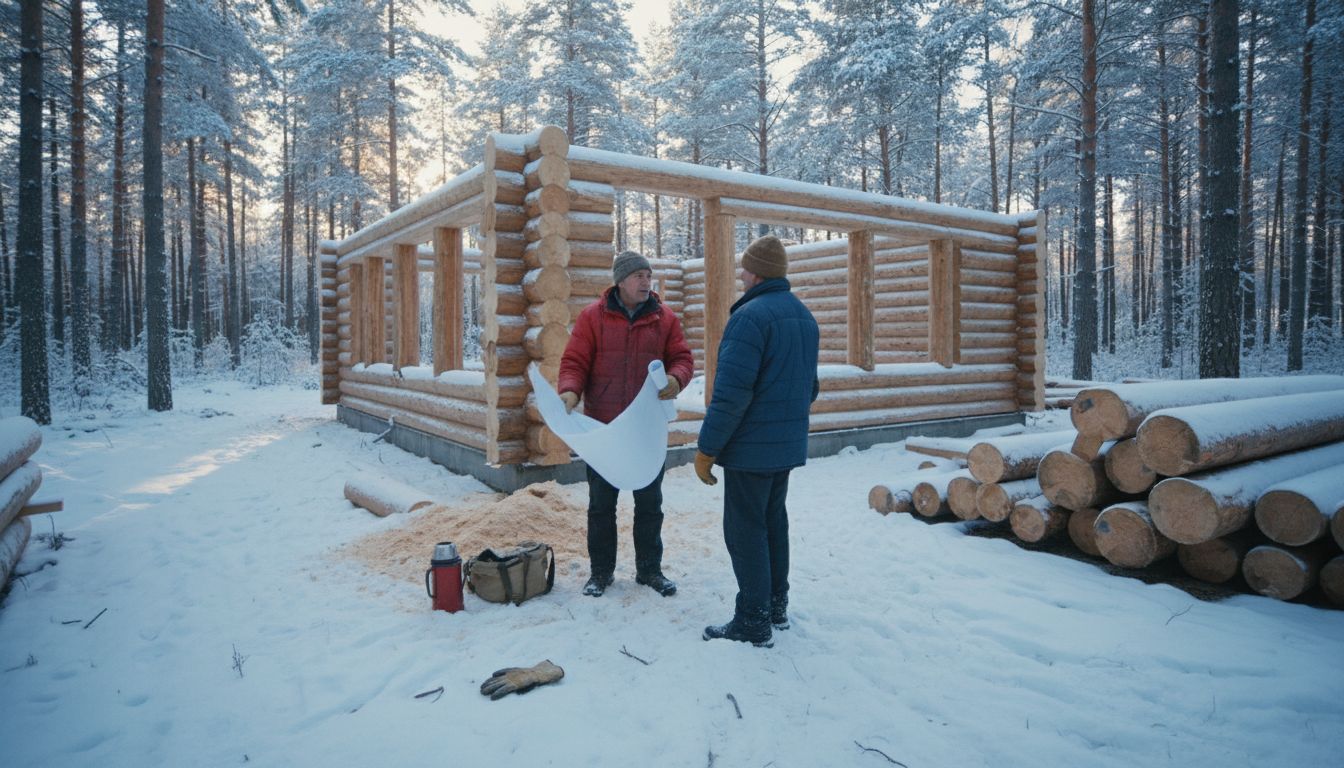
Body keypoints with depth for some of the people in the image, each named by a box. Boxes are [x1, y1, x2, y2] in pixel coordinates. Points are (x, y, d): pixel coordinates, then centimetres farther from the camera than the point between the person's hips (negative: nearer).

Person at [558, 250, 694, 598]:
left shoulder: (664, 318, 3)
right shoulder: (592, 317, -2)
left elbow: (682, 357, 3)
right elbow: (575, 362, -4)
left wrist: (676, 378, -20)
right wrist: (569, 391, -23)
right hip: (603, 427, -1)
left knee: (649, 502, 12)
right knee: (601, 503, 10)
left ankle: (649, 568, 28)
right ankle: (600, 571, 26)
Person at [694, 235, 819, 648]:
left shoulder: (750, 315, -18)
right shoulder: (804, 316, 10)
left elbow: (731, 392, -23)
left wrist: (707, 448, -16)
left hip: (751, 447, -9)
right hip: (789, 444, 9)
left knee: (746, 529, 1)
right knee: (773, 521, 19)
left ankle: (754, 622, 9)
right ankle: (776, 606, 30)